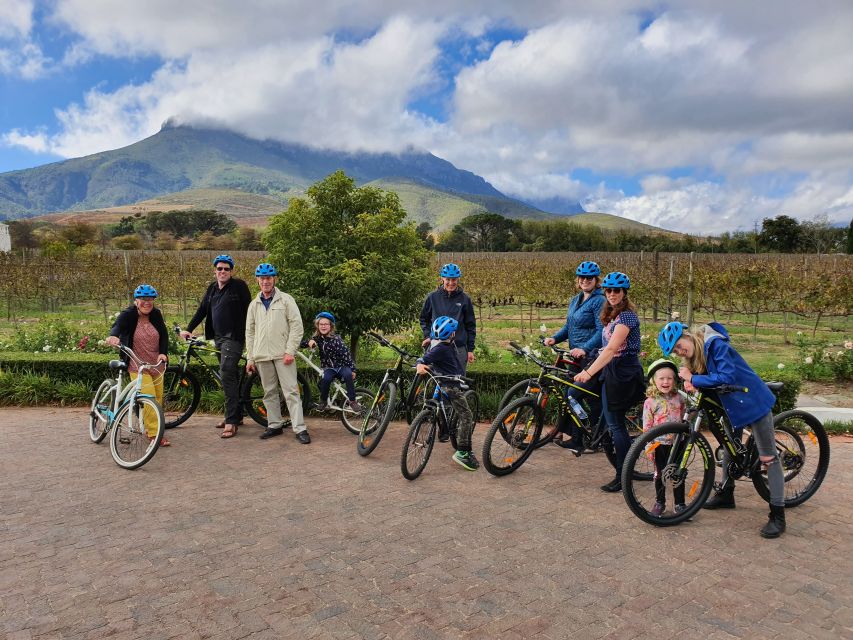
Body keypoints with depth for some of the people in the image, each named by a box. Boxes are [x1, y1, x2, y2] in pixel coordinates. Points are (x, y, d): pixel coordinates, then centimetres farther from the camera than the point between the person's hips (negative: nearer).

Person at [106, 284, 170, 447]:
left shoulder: (156, 314, 1)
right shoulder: (128, 315, -10)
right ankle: (154, 434, -9)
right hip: (138, 366, -5)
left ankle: (150, 426, 30)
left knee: (158, 398, 10)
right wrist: (113, 336, -52)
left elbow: (164, 334, -3)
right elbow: (118, 325, -29)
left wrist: (163, 353, -19)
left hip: (156, 364, 5)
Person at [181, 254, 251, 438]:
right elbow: (202, 310, 17)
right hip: (218, 338, 8)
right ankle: (237, 415, 23)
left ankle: (231, 421, -13)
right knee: (230, 375, 13)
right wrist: (188, 329, 10)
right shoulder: (212, 288, 15)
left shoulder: (239, 286, -6)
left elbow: (247, 310, -8)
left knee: (226, 374, -16)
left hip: (234, 337, -7)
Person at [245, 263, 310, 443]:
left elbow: (297, 326, -5)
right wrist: (250, 358, 11)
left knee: (291, 391, -7)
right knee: (270, 392, 11)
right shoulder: (254, 305, 14)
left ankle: (300, 428, -7)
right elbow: (250, 332, 16)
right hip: (262, 356, 5)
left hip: (282, 354, -5)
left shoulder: (286, 300, 0)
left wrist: (290, 351, -12)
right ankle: (274, 425, 21)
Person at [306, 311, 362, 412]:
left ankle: (352, 401, -21)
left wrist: (352, 369, -15)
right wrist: (310, 342, -17)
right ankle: (323, 401, -8)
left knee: (348, 374, -34)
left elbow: (345, 353, -12)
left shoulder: (336, 338, -11)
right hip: (328, 367, 2)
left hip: (341, 365, -2)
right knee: (326, 378, -31)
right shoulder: (317, 338, 2)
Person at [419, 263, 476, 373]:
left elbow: (471, 325, 5)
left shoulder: (464, 299, 1)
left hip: (459, 348, 0)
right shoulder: (433, 297, 3)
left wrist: (470, 349, 4)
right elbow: (424, 319, 16)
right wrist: (427, 336, 2)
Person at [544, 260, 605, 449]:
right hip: (576, 355, 8)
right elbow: (569, 327, 17)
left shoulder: (599, 301, -10)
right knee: (592, 397, 11)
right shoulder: (575, 301, 15)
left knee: (574, 394, -8)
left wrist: (584, 348, -30)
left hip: (591, 356, -8)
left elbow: (602, 331, -18)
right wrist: (554, 338, -1)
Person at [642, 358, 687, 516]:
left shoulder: (678, 398, 1)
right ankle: (659, 502, 24)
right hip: (660, 444, -2)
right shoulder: (650, 402, -9)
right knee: (659, 474, 9)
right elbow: (647, 426, -8)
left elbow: (684, 418, 13)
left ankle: (680, 504, 21)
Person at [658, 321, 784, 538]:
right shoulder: (694, 355, 1)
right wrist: (690, 383, -20)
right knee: (729, 449, 20)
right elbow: (705, 378, 2)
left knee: (768, 458, -4)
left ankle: (778, 515, -1)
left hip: (753, 402, -9)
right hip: (732, 405, 9)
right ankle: (726, 495, 37)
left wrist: (693, 379, -28)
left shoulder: (716, 344, -25)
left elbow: (727, 377, -33)